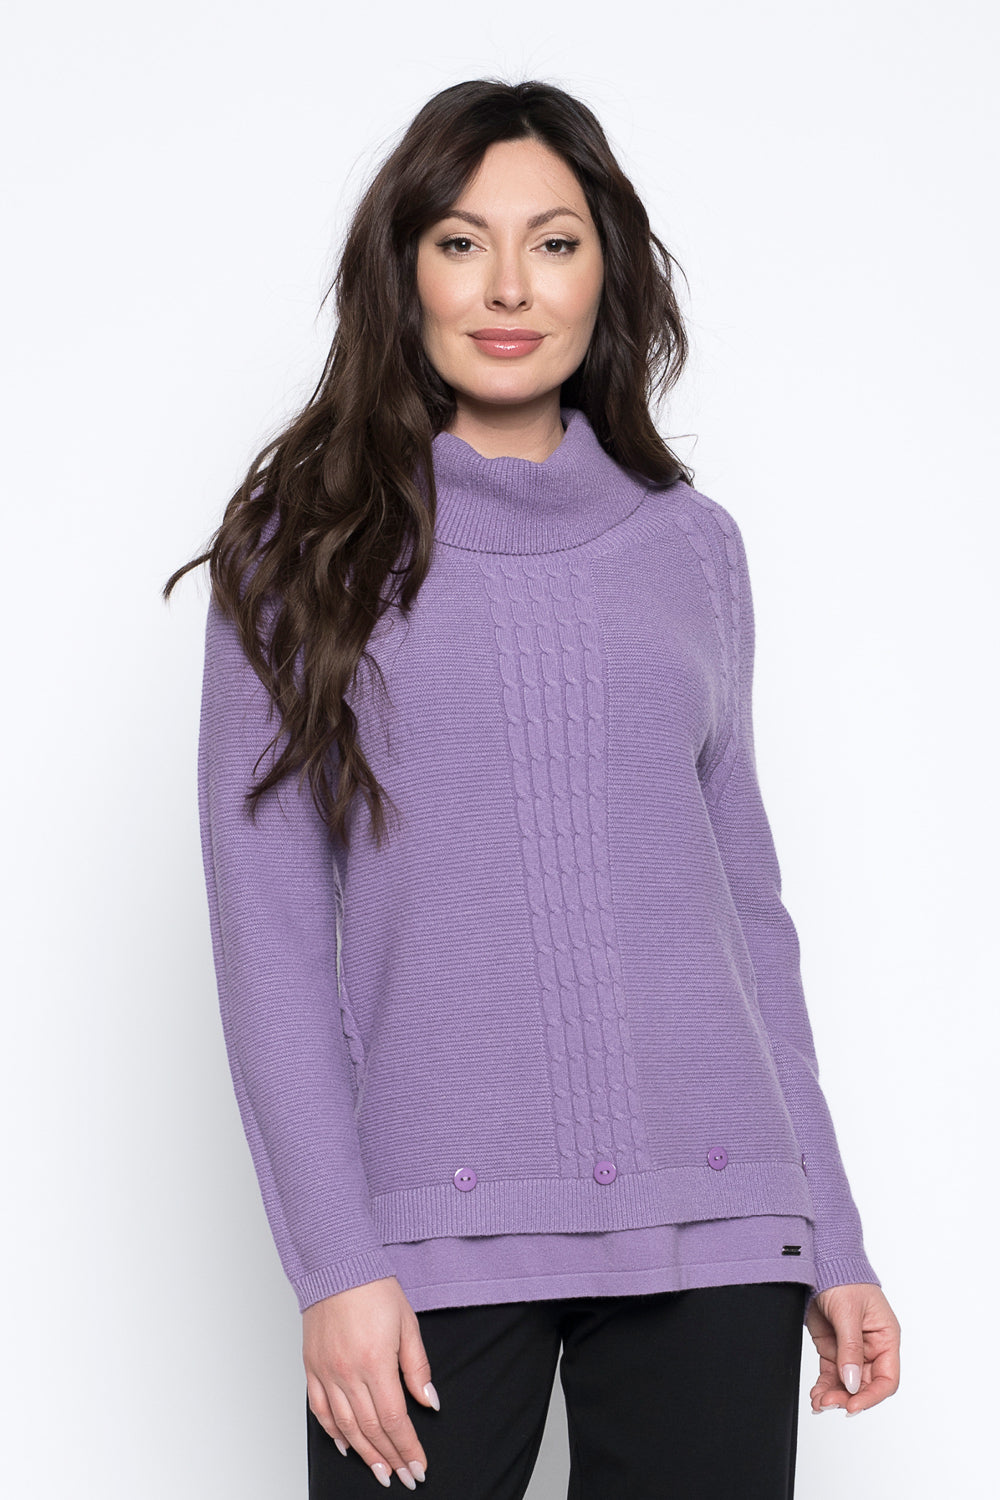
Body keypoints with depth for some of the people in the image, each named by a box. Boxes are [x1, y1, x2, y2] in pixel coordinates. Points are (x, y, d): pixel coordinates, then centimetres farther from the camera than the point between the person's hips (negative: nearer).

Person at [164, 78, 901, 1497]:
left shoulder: (691, 545, 10)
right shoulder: (305, 549, 3)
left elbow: (747, 899, 14)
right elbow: (268, 932, -1)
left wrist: (832, 1240, 10)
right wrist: (335, 1264, -9)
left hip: (712, 1228, 2)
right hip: (436, 1228, -2)